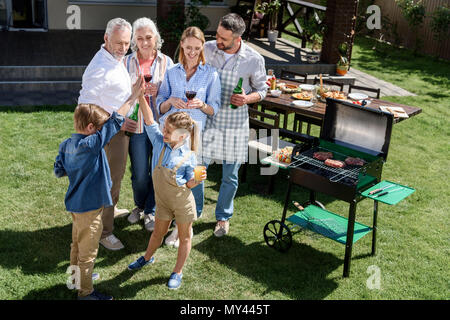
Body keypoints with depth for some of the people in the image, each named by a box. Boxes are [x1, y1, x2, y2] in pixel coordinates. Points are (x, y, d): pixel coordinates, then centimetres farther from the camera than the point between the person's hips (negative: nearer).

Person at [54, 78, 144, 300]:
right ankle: (85, 291, 21)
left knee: (78, 244, 27)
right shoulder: (91, 145, -26)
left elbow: (58, 171, 8)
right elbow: (116, 121, -27)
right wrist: (134, 96, -23)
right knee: (88, 251, 7)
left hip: (75, 204, 9)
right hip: (89, 207, -9)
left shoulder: (66, 145, -1)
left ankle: (75, 277, 46)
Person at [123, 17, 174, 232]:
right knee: (139, 173, 4)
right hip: (137, 124, 0)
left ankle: (150, 210, 28)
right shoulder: (127, 62, 2)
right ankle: (139, 206, 33)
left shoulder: (166, 62, 2)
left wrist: (157, 92, -15)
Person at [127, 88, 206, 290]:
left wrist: (198, 179, -31)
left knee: (184, 236, 12)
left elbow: (189, 183, -10)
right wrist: (142, 97, -23)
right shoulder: (159, 141, -10)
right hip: (162, 200, 4)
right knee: (158, 231, 23)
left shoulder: (188, 156, -19)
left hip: (182, 201, -4)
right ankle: (147, 257, 49)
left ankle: (177, 272, 29)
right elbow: (149, 121, -14)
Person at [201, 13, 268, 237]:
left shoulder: (254, 60, -9)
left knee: (230, 175, 9)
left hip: (235, 123, -1)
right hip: (207, 119, 1)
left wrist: (247, 99, -17)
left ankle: (223, 216, 32)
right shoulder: (207, 49, -6)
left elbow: (262, 90, 4)